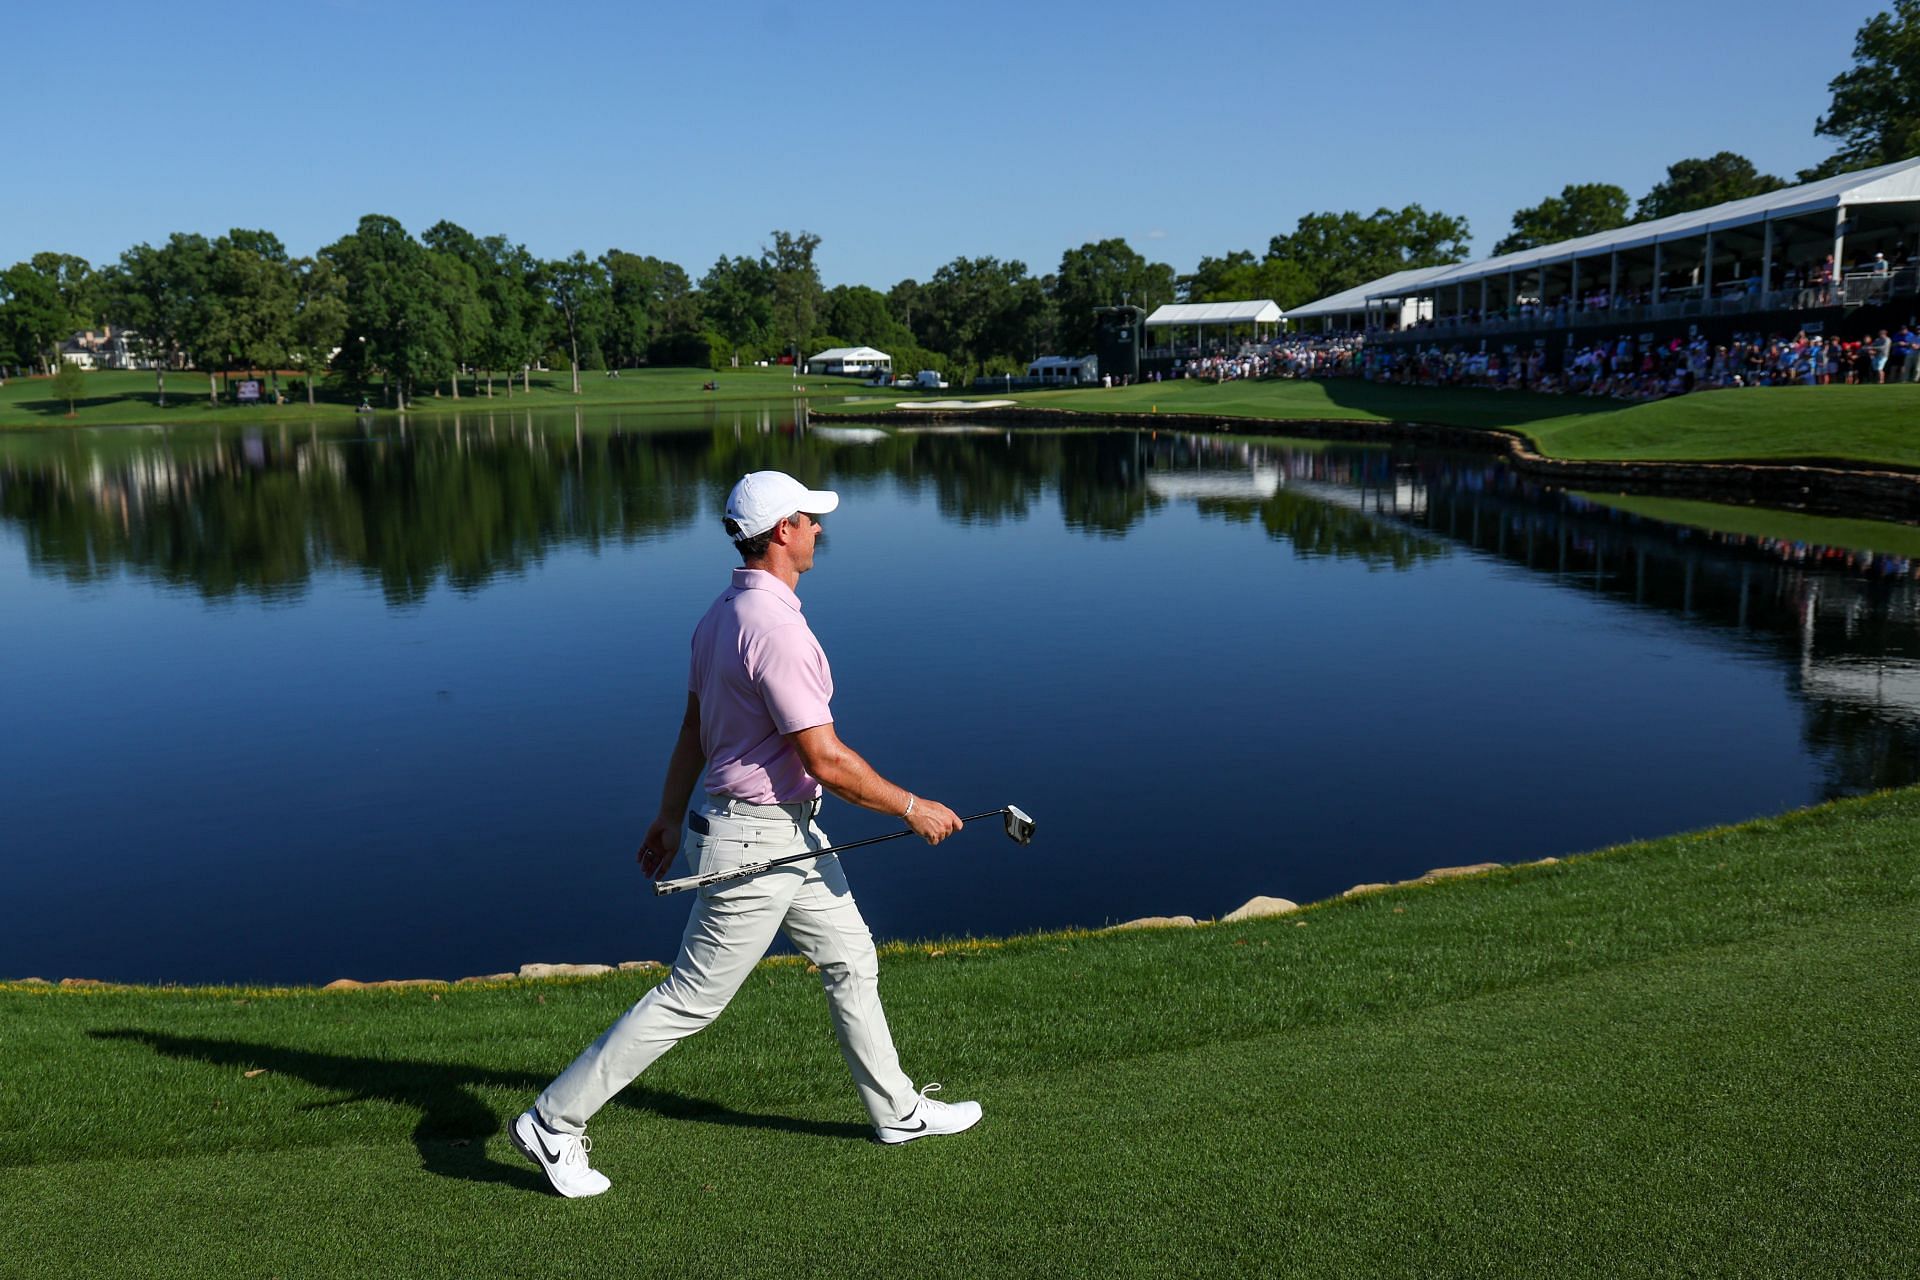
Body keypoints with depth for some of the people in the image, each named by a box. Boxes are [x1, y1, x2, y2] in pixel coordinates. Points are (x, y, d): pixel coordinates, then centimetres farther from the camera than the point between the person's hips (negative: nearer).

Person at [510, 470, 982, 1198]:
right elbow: (826, 761, -24)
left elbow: (693, 727, 13)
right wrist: (912, 808, -12)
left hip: (791, 834, 10)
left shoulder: (724, 613, 6)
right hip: (757, 843, -10)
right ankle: (551, 1124, 13)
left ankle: (897, 1110, 33)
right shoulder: (775, 628, -26)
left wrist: (670, 818, 21)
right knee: (690, 1000, 1)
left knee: (851, 961, 18)